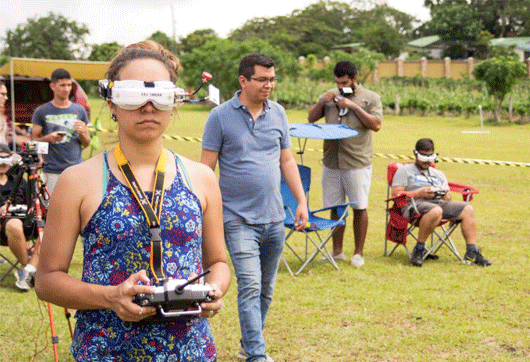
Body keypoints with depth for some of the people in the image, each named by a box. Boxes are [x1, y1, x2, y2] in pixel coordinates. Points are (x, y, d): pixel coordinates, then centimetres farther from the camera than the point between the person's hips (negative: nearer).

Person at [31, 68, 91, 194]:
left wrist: (82, 133, -7)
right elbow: (34, 140, 9)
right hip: (52, 171, -1)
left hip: (76, 169, 2)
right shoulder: (42, 111, 6)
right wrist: (48, 138, -11)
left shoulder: (79, 110, 11)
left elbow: (86, 144, 15)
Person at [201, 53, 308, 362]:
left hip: (274, 218, 5)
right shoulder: (220, 116, -5)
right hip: (238, 218, -5)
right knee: (250, 286, -13)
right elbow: (207, 168, -3)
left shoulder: (278, 113, 9)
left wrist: (302, 201, 8)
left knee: (266, 290, 12)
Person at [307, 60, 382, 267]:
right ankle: (337, 252, 18)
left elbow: (376, 125, -9)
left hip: (358, 163, -4)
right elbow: (311, 118, 12)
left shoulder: (370, 98, 2)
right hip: (331, 162, 4)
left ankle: (359, 253, 12)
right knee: (335, 208, 8)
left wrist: (354, 106, -14)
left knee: (359, 208, 1)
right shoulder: (330, 96, 13)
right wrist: (321, 102, -5)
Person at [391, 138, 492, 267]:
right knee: (435, 211, -40)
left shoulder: (439, 174, 31)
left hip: (439, 203, 6)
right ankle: (419, 249, -27)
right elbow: (396, 194, 0)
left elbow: (448, 197, 26)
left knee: (467, 209, -16)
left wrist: (445, 195, 0)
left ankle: (472, 253, -20)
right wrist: (419, 194, -10)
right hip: (415, 205, -6)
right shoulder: (405, 171, 14)